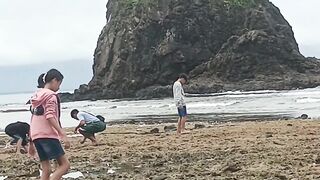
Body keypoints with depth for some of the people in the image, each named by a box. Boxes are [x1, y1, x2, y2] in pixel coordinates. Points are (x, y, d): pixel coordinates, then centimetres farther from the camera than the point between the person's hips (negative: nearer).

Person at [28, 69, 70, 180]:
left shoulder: (36, 97, 20)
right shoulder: (51, 95, -4)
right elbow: (50, 117, -18)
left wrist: (31, 143, 25)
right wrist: (63, 135, -24)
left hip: (36, 137, 8)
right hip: (48, 136, -8)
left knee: (46, 170, 9)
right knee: (65, 164, -5)